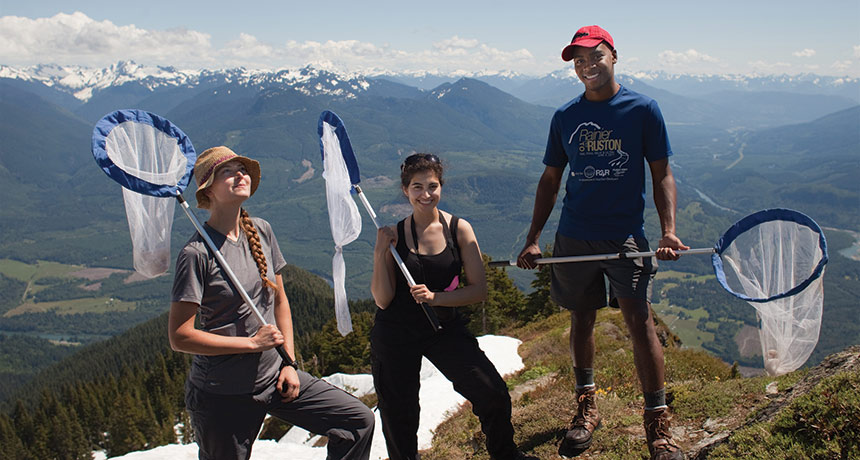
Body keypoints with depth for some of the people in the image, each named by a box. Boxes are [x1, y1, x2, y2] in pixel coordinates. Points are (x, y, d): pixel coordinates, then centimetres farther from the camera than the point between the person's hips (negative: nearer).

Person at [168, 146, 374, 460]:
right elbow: (179, 337, -18)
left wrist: (289, 363, 4)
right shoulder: (197, 253, -17)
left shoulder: (261, 231, 2)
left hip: (271, 375, 6)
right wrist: (253, 342, -16)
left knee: (359, 421, 2)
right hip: (222, 395, -5)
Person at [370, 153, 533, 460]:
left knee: (493, 395, -13)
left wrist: (435, 297, -20)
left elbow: (479, 290, -6)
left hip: (445, 328, 0)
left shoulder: (458, 229, -4)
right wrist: (379, 251, -18)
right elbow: (382, 299, -7)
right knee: (398, 418, 11)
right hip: (395, 332, 0)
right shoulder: (393, 234, -5)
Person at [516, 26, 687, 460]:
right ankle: (586, 407, 27)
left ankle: (657, 423, 3)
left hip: (626, 236, -3)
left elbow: (662, 175, 1)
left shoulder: (643, 109, 0)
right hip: (574, 237, 3)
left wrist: (668, 230, -13)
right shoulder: (564, 117, 8)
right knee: (581, 319, 11)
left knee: (640, 320, -9)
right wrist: (533, 239, 6)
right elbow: (550, 179, 12)